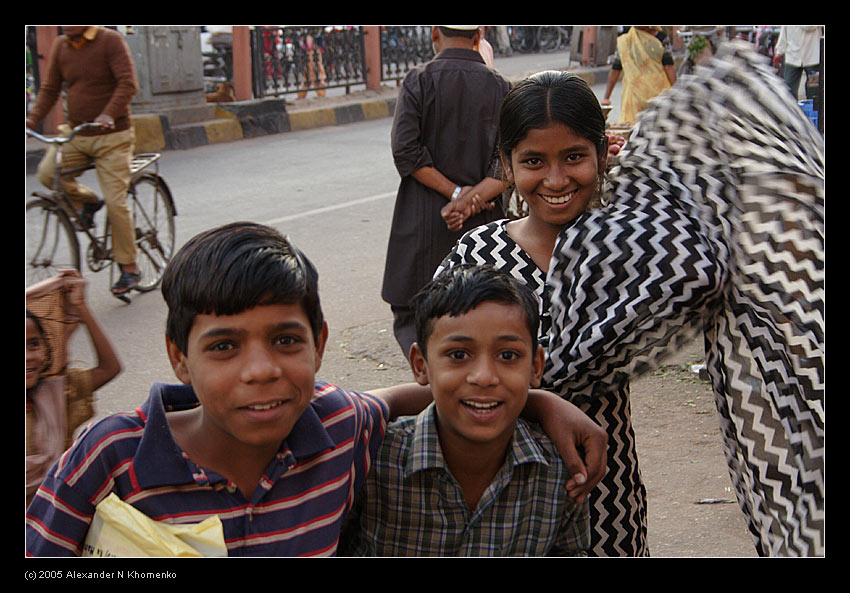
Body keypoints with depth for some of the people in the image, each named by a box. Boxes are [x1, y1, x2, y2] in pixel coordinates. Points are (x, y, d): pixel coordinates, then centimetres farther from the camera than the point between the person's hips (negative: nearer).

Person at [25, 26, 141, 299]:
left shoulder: (110, 40, -9)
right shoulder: (60, 46, 7)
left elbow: (128, 83, -18)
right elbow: (50, 89, 11)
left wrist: (108, 114, -33)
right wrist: (33, 119, -3)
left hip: (112, 137, -5)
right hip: (76, 135, 5)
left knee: (115, 202, -9)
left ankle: (129, 268, 5)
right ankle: (87, 201, 15)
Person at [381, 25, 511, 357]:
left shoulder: (418, 80, -3)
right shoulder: (500, 87, 3)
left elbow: (406, 151, -13)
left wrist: (455, 193, -10)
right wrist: (473, 197, -12)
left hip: (424, 218, -2)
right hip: (482, 219, 2)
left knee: (409, 316, 6)